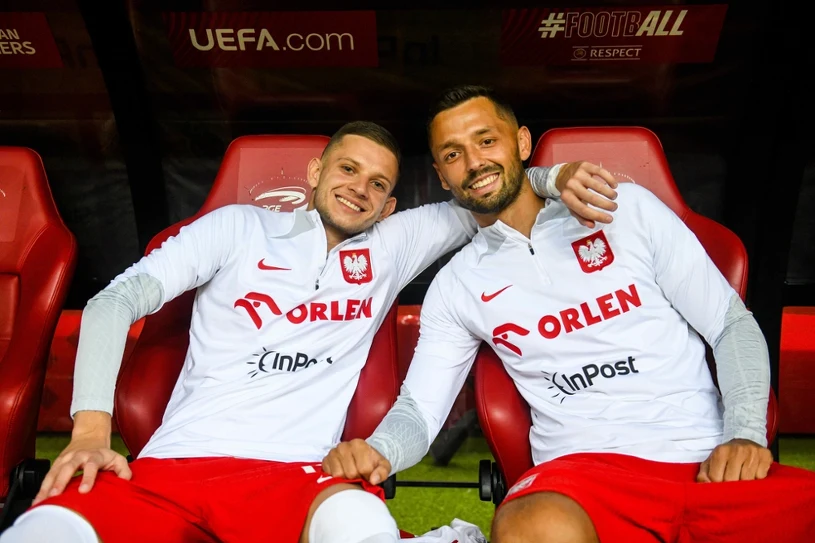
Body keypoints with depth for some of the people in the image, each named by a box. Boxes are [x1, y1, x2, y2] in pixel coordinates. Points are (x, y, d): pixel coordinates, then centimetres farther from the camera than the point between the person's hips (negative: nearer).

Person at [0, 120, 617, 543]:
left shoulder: (392, 245, 16)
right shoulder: (240, 226, 12)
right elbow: (116, 300, 6)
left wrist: (556, 176, -3)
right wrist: (91, 428, -6)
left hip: (290, 474, -1)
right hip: (167, 468, 2)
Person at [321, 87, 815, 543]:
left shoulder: (627, 207, 9)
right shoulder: (456, 285, 10)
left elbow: (734, 324, 9)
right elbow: (419, 410, 8)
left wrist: (746, 432, -6)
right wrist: (378, 450, -15)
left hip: (714, 462, 1)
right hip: (588, 467, 0)